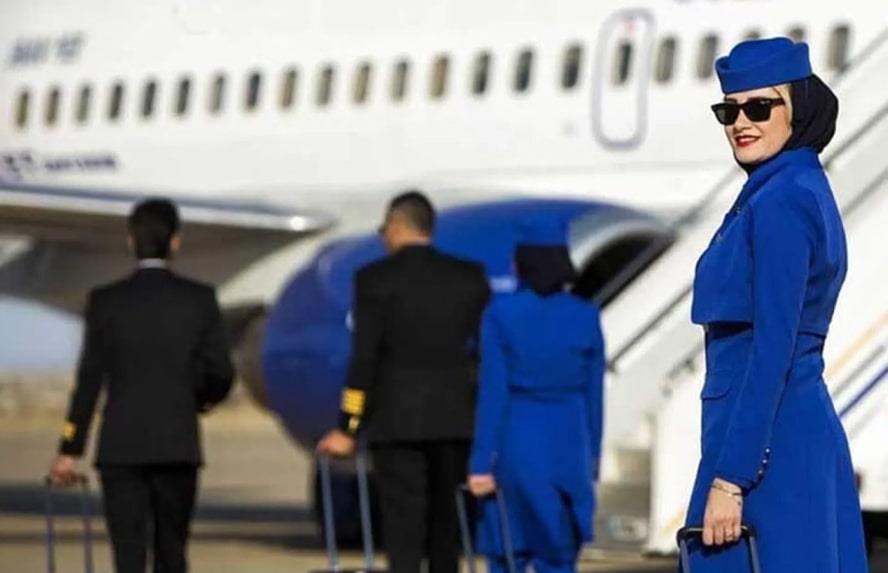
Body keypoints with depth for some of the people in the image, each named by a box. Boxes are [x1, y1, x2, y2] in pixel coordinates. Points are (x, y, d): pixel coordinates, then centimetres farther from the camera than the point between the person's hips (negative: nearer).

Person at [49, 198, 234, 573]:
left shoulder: (105, 302, -3)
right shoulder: (199, 299, -1)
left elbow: (89, 382, -2)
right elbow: (220, 373, -1)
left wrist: (69, 451, 3)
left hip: (121, 447, -1)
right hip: (178, 445, 1)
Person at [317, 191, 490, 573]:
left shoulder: (375, 279, -6)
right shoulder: (471, 277, 5)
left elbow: (363, 358, -9)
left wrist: (347, 429, -6)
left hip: (397, 420, -4)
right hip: (455, 419, 4)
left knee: (403, 529, -4)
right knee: (446, 527, 13)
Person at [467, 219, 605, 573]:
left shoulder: (501, 314, -8)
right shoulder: (586, 317, 0)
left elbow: (493, 392, -10)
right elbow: (593, 395, 5)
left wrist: (481, 463, -7)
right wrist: (592, 459, 14)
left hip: (516, 443, -2)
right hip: (568, 446, 2)